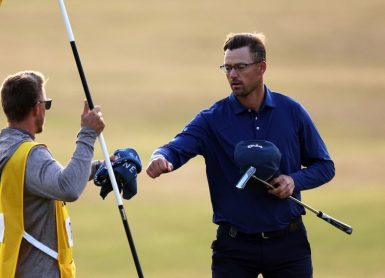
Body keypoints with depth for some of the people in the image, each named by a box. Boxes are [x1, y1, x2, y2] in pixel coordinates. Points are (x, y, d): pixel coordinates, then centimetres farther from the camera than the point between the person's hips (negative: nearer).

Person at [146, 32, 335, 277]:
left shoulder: (292, 112, 1)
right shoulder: (213, 119, -4)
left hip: (288, 242, 1)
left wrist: (295, 180, -12)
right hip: (234, 247, -1)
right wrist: (162, 158, -44)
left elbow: (324, 166, 8)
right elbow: (179, 146, -21)